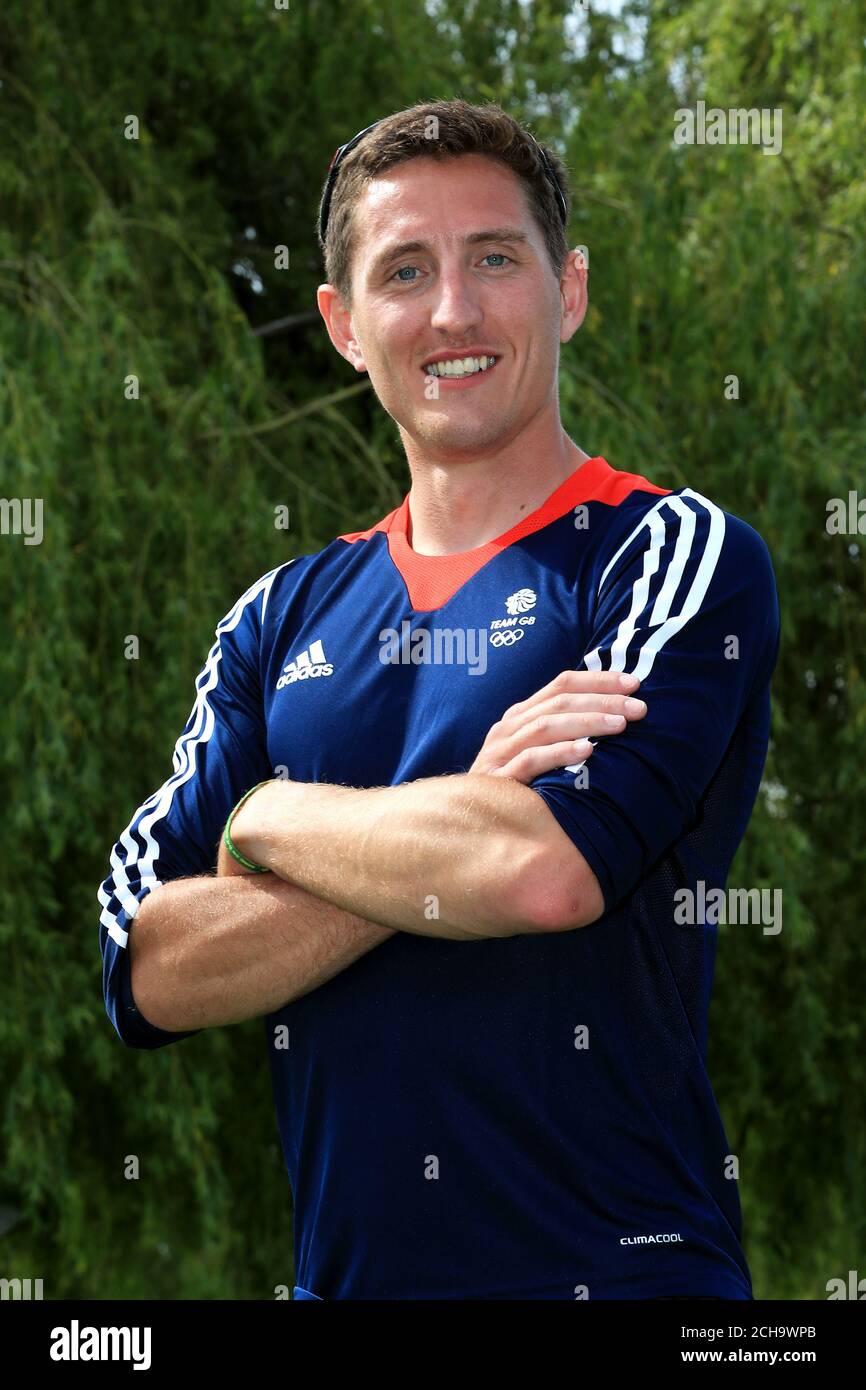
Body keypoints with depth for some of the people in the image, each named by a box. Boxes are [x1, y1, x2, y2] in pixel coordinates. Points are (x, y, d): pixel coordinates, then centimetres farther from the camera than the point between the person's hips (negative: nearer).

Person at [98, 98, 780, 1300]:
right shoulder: (286, 617, 9)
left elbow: (549, 871, -21)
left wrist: (268, 821, -6)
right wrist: (451, 838, -14)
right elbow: (150, 976, -1)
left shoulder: (678, 554, -5)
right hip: (340, 1269, 5)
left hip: (614, 1268, -4)